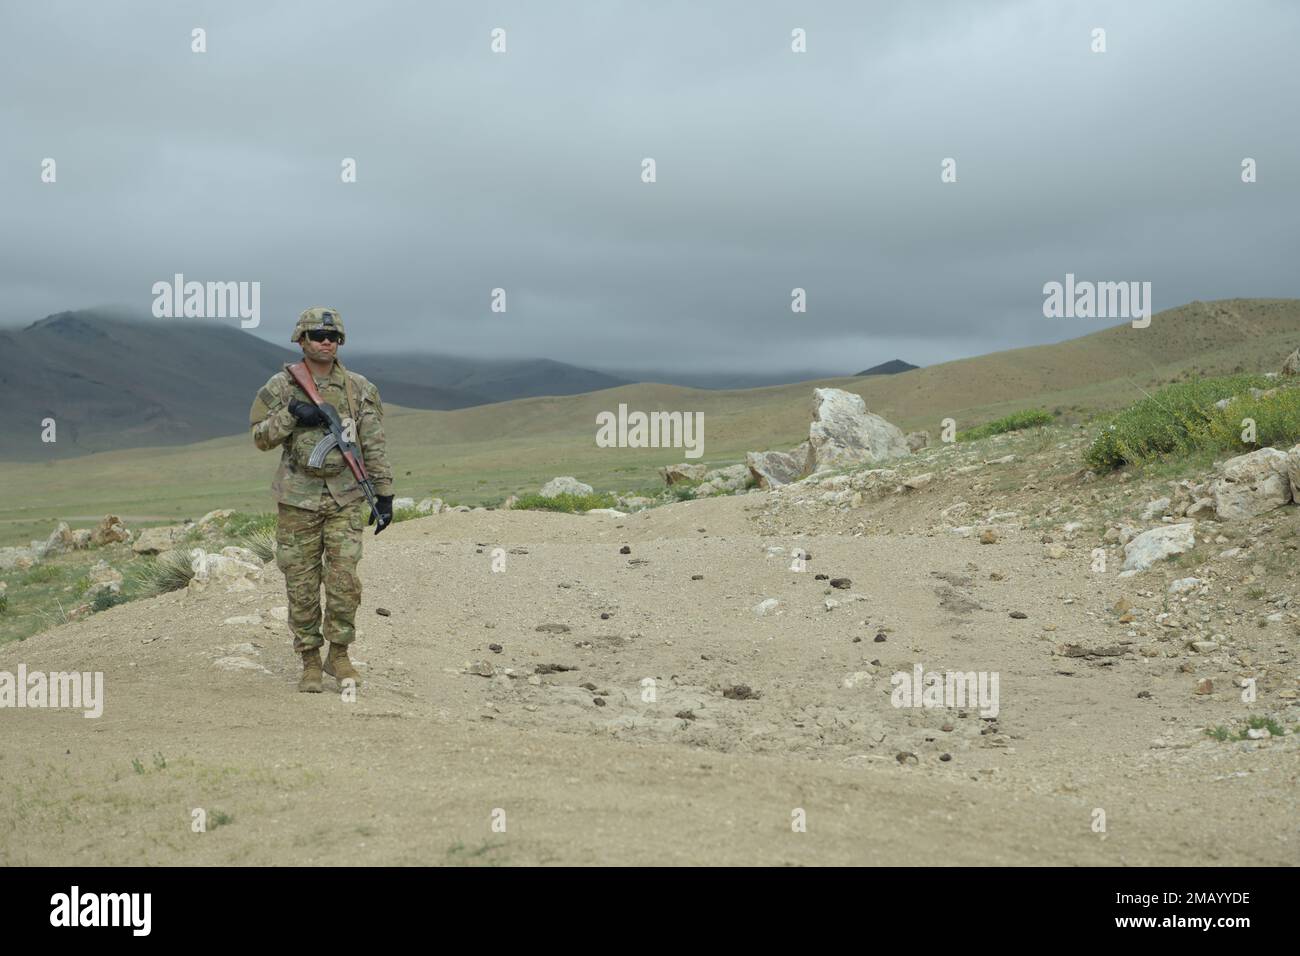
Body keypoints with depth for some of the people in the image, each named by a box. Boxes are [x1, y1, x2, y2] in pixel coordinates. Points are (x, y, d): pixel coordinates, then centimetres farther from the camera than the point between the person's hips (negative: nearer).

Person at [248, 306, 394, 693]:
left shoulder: (359, 389, 5)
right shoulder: (280, 387, 3)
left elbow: (374, 446, 7)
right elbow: (260, 437, 3)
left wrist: (384, 493, 4)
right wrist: (290, 414, -14)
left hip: (346, 498, 0)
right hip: (298, 499, 0)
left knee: (344, 580, -7)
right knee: (301, 585, 3)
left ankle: (339, 655, 9)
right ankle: (310, 661, 14)